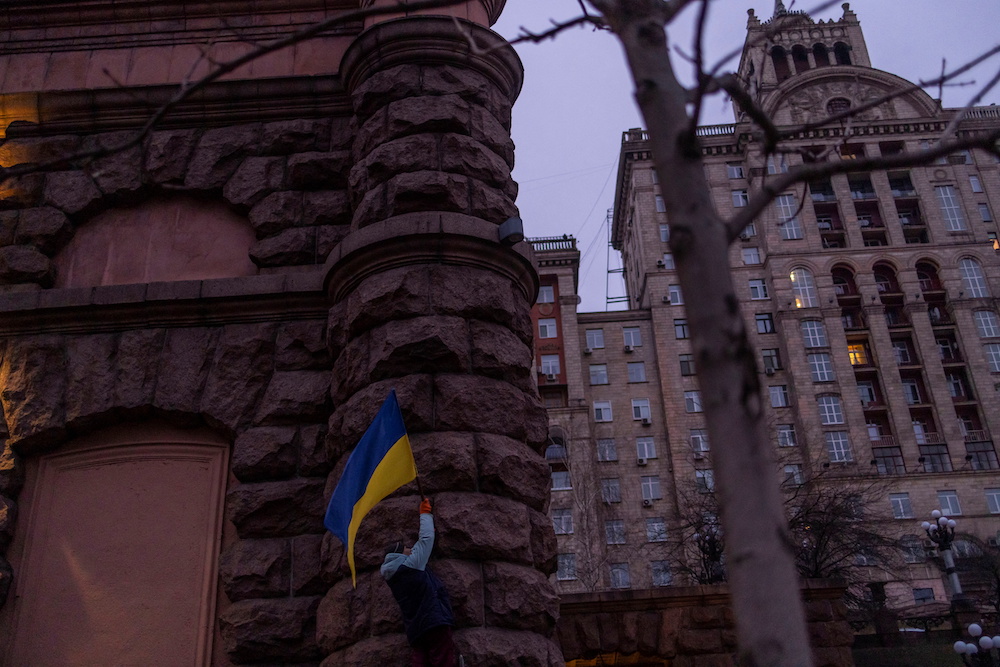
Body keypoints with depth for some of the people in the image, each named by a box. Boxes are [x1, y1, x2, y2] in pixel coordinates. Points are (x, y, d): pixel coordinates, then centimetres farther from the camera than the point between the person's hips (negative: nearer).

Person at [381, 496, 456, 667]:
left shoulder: (392, 576, 21)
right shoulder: (410, 564, -1)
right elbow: (426, 538, 8)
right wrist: (425, 514, 24)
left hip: (415, 630, 8)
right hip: (434, 621, -8)